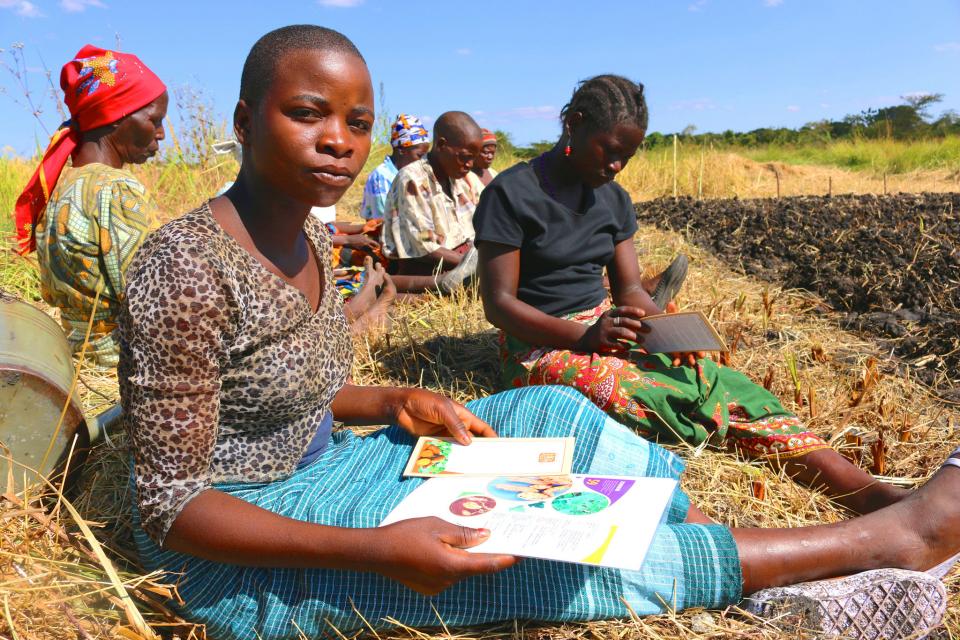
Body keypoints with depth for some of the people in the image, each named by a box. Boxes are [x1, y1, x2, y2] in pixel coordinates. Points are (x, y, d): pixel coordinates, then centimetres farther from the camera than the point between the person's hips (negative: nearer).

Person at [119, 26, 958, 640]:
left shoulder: (306, 238, 1)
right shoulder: (187, 267, -25)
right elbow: (172, 504, -23)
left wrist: (398, 402, -5)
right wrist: (374, 551, -34)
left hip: (314, 472, 8)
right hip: (241, 551, -7)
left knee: (550, 418, -5)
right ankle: (879, 539, -4)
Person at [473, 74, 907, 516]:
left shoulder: (613, 199, 10)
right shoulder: (510, 194, -10)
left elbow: (629, 289, 8)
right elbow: (498, 303, -14)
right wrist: (583, 335, -28)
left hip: (607, 328, 4)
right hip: (541, 343, -4)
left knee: (712, 380, -21)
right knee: (656, 402, -35)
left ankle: (865, 490, -29)